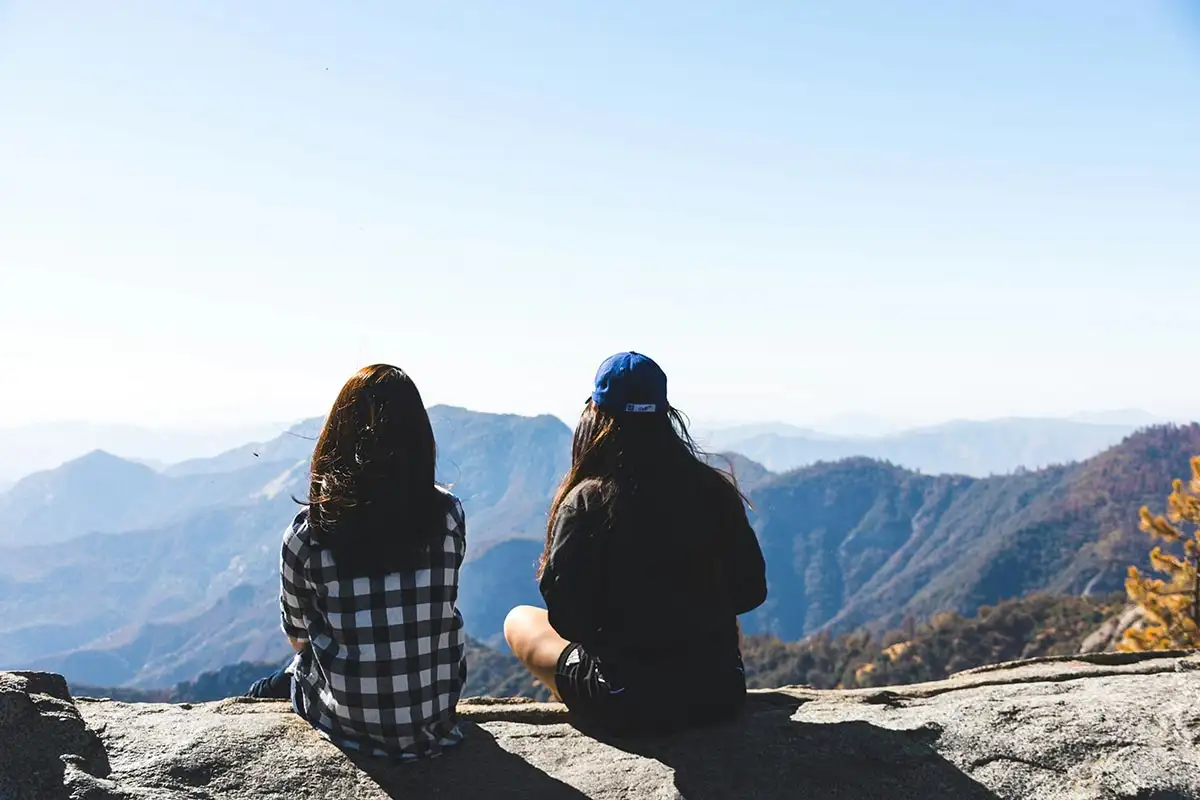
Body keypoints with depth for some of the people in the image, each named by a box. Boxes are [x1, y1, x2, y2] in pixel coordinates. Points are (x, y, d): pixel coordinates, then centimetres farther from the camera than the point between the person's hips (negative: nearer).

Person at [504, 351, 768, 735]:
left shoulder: (585, 502, -14)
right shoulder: (716, 490, -5)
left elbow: (564, 616, -12)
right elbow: (750, 591, 4)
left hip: (622, 708, -3)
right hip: (720, 695, 4)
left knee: (518, 620, 21)